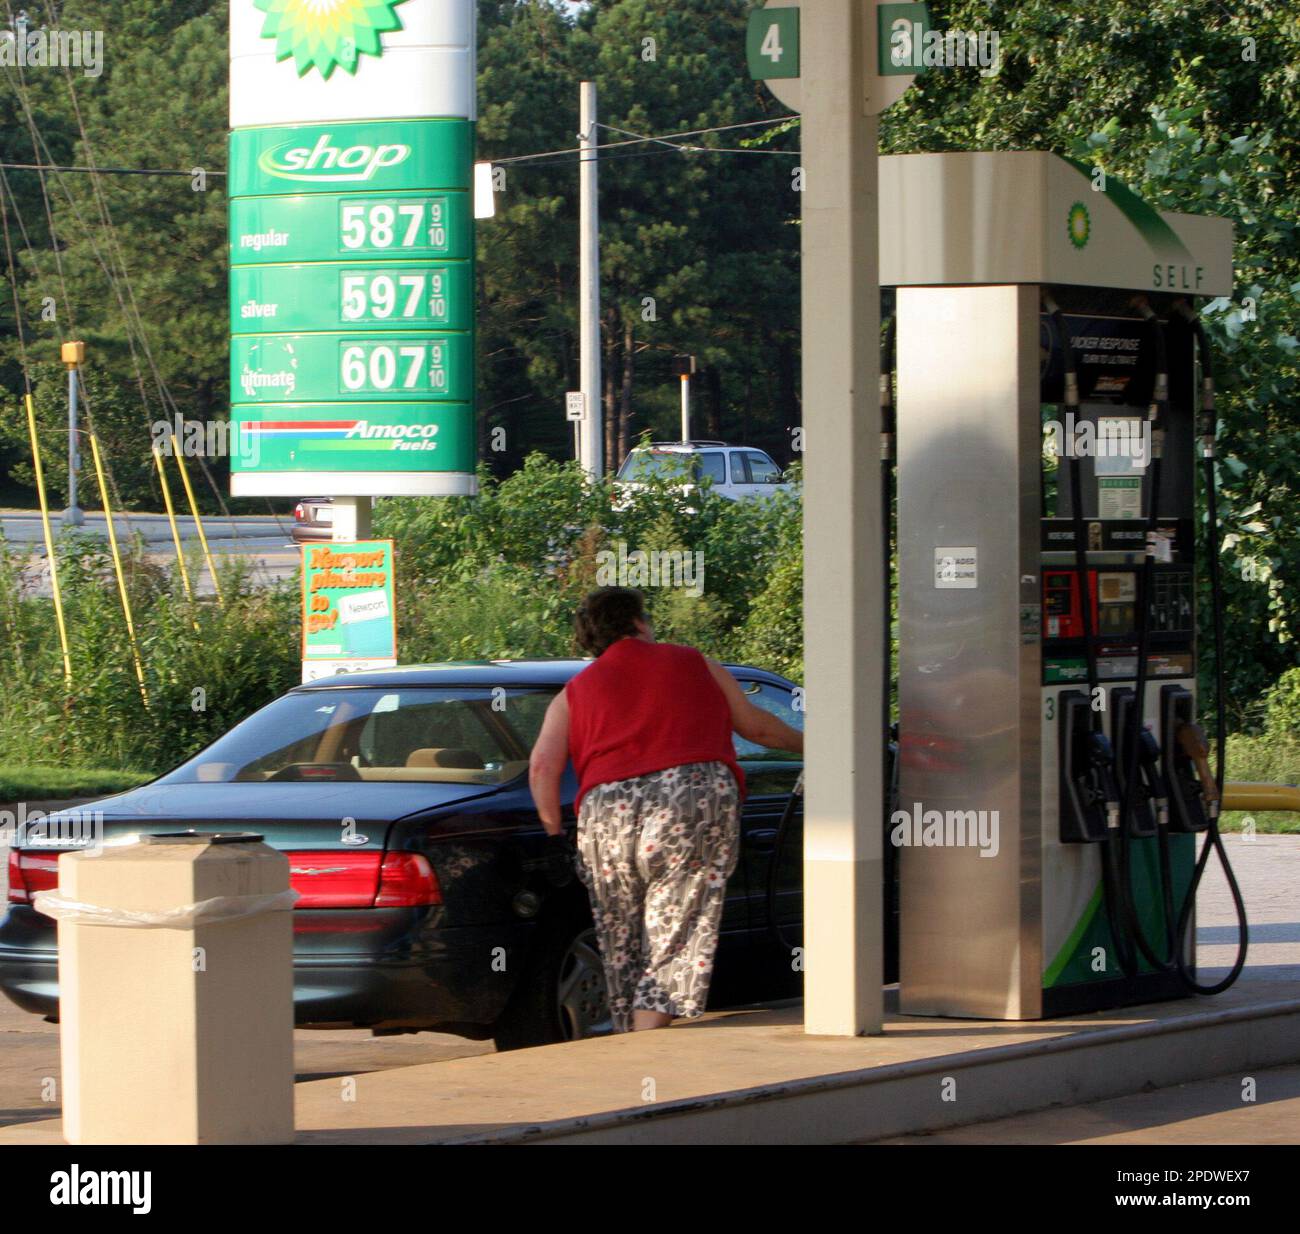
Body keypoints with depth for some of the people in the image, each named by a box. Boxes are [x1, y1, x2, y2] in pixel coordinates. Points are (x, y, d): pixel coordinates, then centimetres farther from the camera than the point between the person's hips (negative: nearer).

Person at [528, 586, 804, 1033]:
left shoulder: (574, 692, 21)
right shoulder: (695, 665, 22)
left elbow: (542, 765, 5)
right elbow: (756, 727, 34)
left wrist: (555, 833, 15)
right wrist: (803, 743, 52)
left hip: (605, 813, 1)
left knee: (623, 949, 15)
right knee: (674, 945, -4)